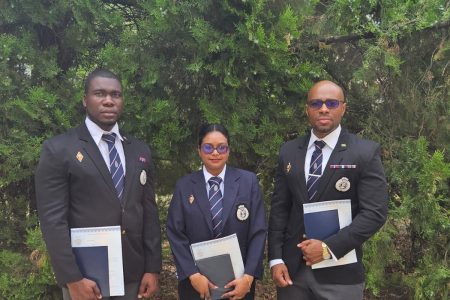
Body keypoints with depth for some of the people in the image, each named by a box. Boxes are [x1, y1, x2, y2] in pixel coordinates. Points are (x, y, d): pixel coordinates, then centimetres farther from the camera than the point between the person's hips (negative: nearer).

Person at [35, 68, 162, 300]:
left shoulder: (140, 151, 7)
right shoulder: (58, 149, -6)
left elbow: (149, 212, 6)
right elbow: (52, 219, -11)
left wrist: (153, 268, 3)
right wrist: (72, 278, -16)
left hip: (132, 274, 4)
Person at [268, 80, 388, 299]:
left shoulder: (366, 152, -6)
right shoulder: (289, 151, 5)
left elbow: (375, 212, -11)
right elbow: (279, 208, 4)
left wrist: (329, 248, -16)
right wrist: (276, 259, -3)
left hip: (340, 273, -3)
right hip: (292, 268, 3)